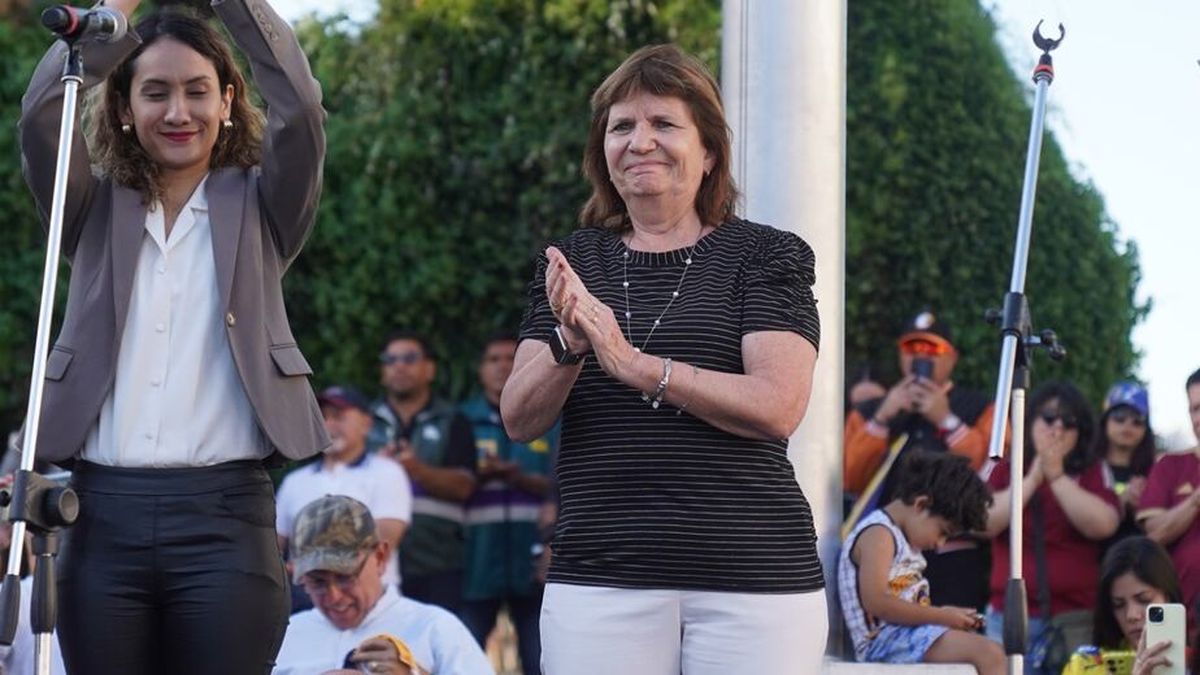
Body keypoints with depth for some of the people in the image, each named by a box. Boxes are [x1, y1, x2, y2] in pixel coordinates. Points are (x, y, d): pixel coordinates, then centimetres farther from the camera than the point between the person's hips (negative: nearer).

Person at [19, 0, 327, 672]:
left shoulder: (258, 208, 11)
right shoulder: (96, 211, 14)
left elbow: (302, 109, -6)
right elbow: (41, 116, -3)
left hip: (225, 514, -2)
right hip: (104, 513, 2)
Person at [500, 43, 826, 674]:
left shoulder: (766, 256, 4)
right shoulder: (570, 263, 15)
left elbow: (778, 407, -9)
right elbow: (518, 419, 6)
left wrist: (637, 365, -17)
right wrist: (569, 347, -15)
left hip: (753, 579, -2)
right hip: (598, 581, 2)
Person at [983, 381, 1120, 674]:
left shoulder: (1091, 476, 9)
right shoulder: (1004, 473, 12)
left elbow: (1103, 525, -10)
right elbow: (985, 523, -5)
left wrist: (1057, 476, -8)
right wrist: (1033, 478, -6)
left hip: (1076, 620, -1)